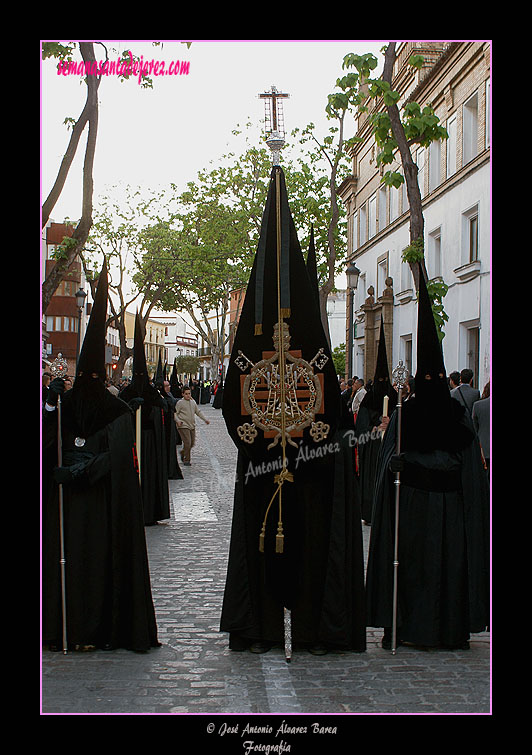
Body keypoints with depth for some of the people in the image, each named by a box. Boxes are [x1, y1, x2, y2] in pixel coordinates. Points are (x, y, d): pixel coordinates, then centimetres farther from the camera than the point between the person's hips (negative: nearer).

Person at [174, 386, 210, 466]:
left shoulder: (193, 402, 12)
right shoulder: (180, 403, -5)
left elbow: (198, 412, 22)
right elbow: (175, 413, -6)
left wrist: (205, 419, 14)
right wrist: (177, 420, -23)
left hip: (192, 426, 6)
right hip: (183, 426, -6)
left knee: (192, 443, 8)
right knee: (187, 443, -12)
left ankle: (183, 453, 34)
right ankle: (186, 460, 1)